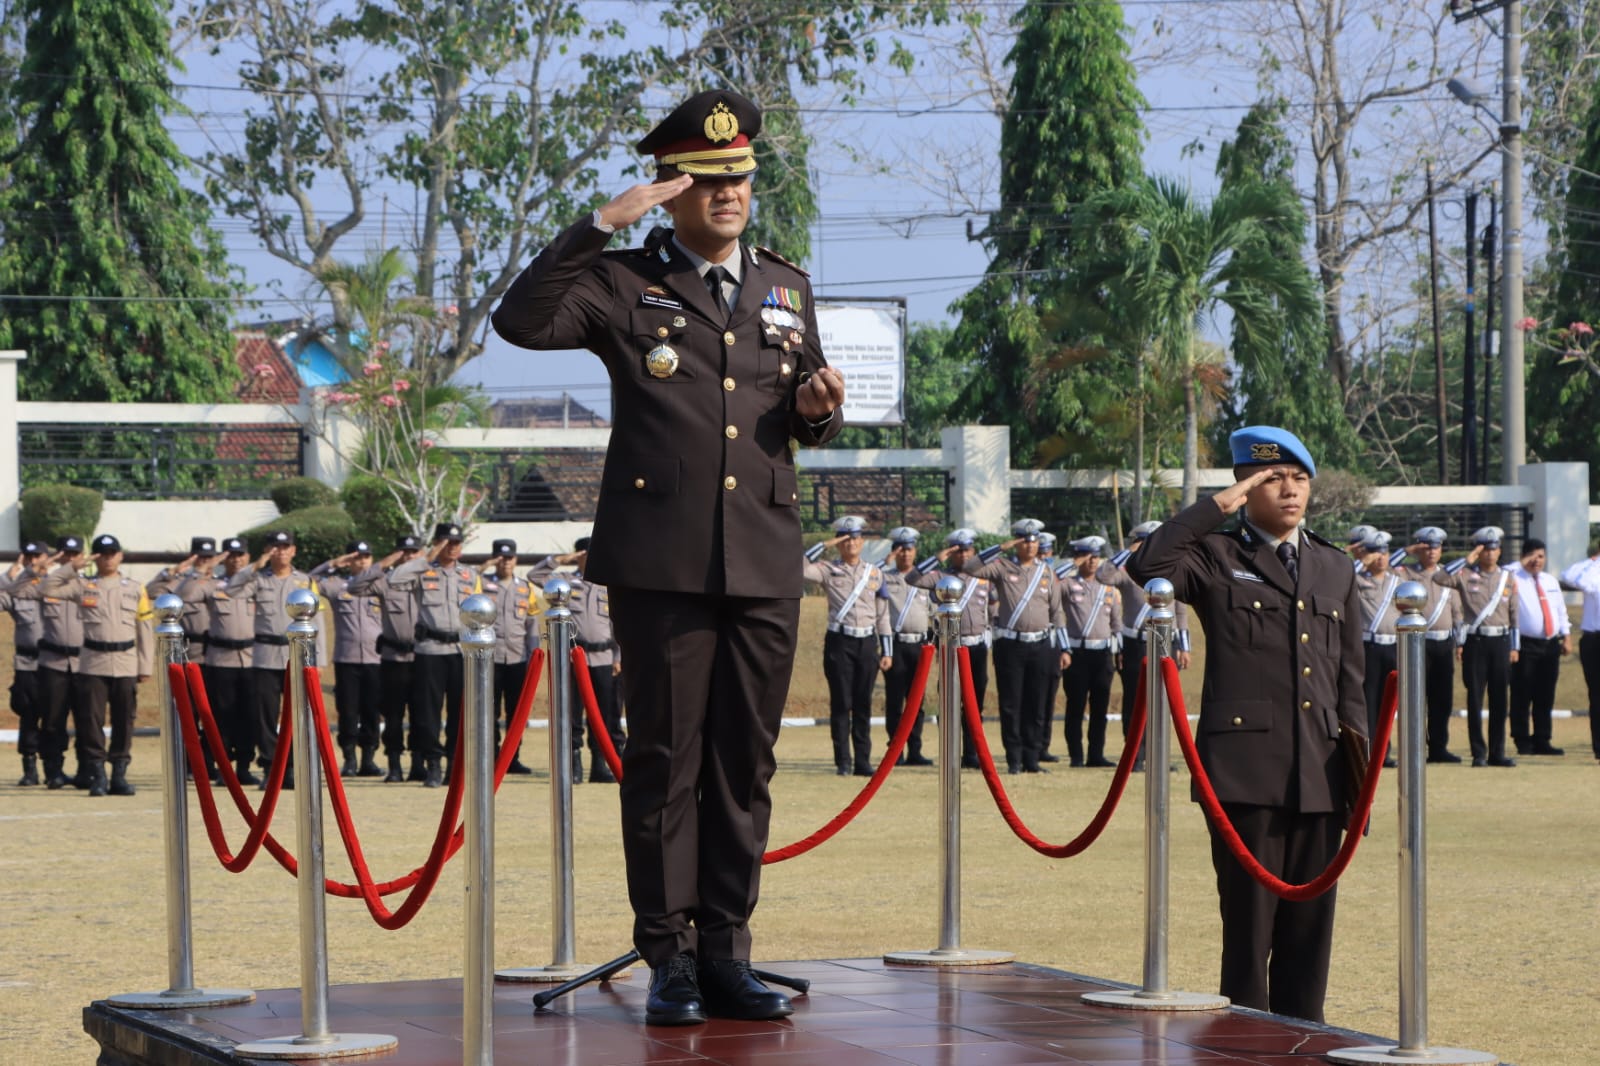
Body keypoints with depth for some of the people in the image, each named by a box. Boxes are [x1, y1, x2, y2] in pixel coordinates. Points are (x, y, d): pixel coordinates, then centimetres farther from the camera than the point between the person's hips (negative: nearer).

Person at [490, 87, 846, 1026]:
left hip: (765, 561, 4)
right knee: (665, 757, -1)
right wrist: (602, 225, -18)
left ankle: (728, 953, 11)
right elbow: (521, 320, -14)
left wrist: (817, 407, 0)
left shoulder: (788, 289, 17)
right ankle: (670, 957, 4)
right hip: (662, 560, -4)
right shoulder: (625, 283, 3)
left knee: (747, 760, 5)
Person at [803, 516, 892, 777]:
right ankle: (843, 762, 0)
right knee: (841, 703, -3)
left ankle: (863, 761, 8)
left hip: (867, 642, 2)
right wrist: (824, 545, -12)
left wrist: (887, 652, 8)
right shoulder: (828, 571, 4)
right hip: (839, 641, -2)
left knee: (863, 705, 4)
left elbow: (883, 615, 13)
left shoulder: (875, 574, 12)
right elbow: (800, 569, -15)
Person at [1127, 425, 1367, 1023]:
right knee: (1249, 923, -4)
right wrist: (1216, 508, -12)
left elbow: (1350, 678, 20)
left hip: (1319, 773, 5)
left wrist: (1357, 754, 11)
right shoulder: (1217, 558, 4)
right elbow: (1146, 568, -17)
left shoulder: (1336, 570, 18)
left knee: (1310, 924, 7)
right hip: (1247, 768, -5)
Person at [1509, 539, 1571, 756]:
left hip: (1551, 645, 6)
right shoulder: (1514, 579, -1)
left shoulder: (1550, 581, 18)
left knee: (1545, 697, 7)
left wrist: (1566, 637, 12)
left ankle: (1542, 741, 12)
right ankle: (1522, 742, 1)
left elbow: (1561, 610, 21)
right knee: (1522, 696, -4)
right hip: (1526, 646, -6)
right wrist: (1521, 565, -18)